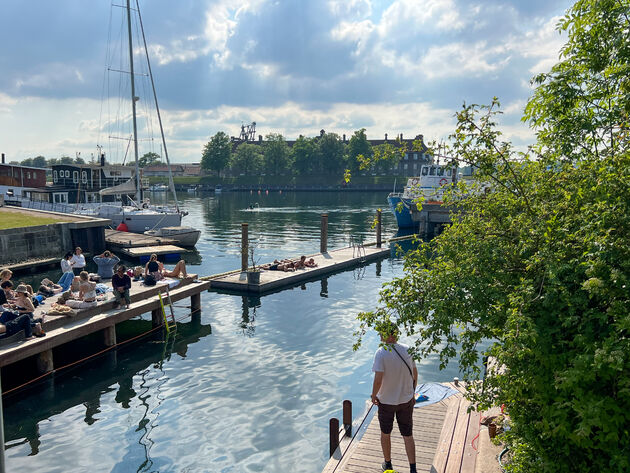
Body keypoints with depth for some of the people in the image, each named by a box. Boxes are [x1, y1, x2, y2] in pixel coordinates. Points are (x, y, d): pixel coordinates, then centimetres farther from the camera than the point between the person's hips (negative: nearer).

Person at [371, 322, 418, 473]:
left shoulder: (381, 353, -20)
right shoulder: (407, 350, -5)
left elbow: (378, 379, -23)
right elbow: (415, 374, 4)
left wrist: (373, 396, -7)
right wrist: (412, 392, 18)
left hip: (386, 400, -3)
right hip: (406, 400, 3)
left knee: (385, 433, 18)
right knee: (408, 436, 13)